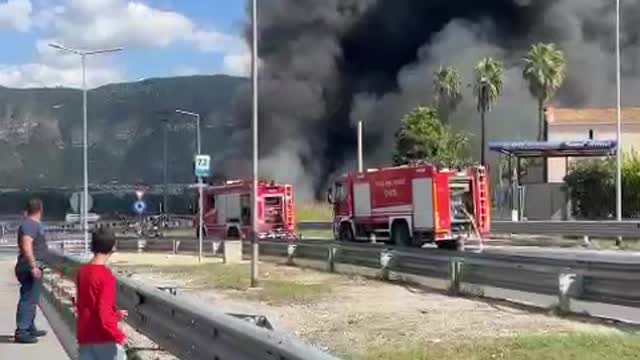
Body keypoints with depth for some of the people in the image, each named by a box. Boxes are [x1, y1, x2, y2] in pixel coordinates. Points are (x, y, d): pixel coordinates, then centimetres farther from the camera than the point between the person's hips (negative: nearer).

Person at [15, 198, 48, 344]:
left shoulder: (33, 224, 16)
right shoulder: (30, 225, -15)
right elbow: (26, 246, -26)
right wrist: (33, 266, -28)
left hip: (32, 267, 11)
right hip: (30, 267, -11)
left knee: (31, 299, 18)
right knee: (28, 300, -11)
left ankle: (30, 328, 28)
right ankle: (21, 332, -12)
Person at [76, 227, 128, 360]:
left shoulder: (83, 272, 6)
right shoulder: (106, 276, -17)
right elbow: (104, 313, -23)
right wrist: (119, 336, -15)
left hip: (85, 337, 7)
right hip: (105, 339, -7)